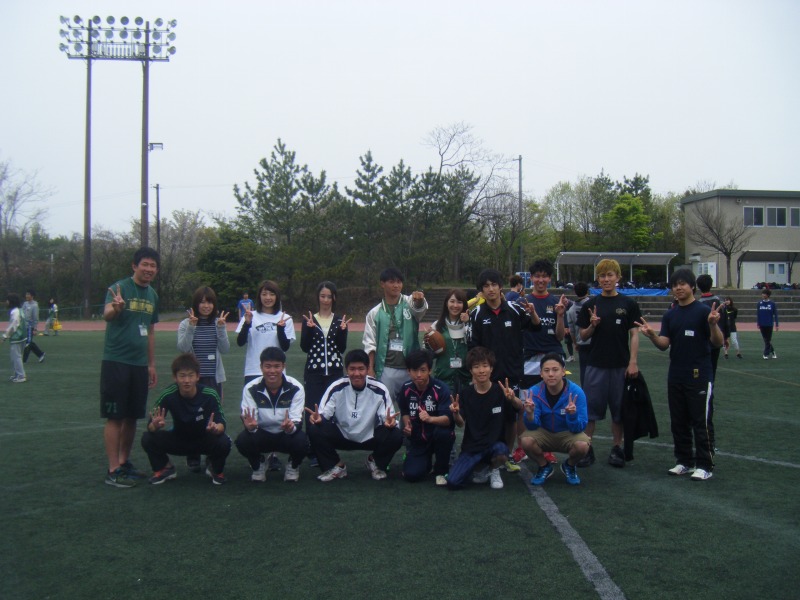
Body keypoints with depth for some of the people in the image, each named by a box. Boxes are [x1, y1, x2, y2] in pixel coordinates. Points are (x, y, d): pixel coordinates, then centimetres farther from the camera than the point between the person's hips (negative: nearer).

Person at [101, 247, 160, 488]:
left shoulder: (152, 295, 11)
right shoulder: (119, 288, -9)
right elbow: (107, 315, -28)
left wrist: (152, 365, 18)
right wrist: (115, 308, -51)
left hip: (140, 365, 6)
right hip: (116, 362, -6)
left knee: (132, 417, 12)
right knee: (115, 417, -2)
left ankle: (124, 462, 25)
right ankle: (113, 471, 5)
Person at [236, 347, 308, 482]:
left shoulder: (295, 388, -18)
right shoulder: (251, 389, -15)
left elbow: (297, 420, -20)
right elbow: (248, 420, -17)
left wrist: (291, 426, -44)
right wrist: (250, 425, -42)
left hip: (287, 434, -1)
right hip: (262, 434, 1)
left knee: (301, 441, -33)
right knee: (242, 441, -30)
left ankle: (293, 466, 5)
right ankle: (258, 465, 7)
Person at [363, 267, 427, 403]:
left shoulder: (410, 303, 2)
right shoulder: (374, 313, 3)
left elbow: (420, 308, -22)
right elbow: (370, 344, 3)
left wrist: (419, 300, -45)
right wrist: (370, 370, -3)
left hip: (410, 369, 0)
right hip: (386, 370, 0)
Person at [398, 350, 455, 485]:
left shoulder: (441, 388, -21)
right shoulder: (406, 388, -7)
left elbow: (448, 419, -30)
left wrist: (430, 419, -48)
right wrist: (407, 425, -9)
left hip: (438, 437, -3)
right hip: (417, 439, 3)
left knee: (443, 432, -38)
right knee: (411, 475, -17)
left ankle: (441, 471, -9)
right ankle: (427, 460, 21)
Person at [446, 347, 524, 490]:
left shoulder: (500, 390, -7)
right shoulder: (465, 394, -2)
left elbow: (520, 408, -17)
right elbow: (461, 424, -5)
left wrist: (513, 399, -39)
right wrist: (455, 414, -27)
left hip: (495, 443, -1)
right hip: (471, 446, 1)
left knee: (501, 453, -37)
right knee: (453, 483, -16)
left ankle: (493, 469, 4)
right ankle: (481, 466, 17)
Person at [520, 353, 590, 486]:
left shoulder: (576, 392, -21)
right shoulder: (534, 392, -18)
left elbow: (578, 428, -20)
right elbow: (532, 426, -18)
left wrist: (572, 415, -42)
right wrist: (529, 414, -40)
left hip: (567, 435, -1)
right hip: (544, 434, 1)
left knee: (582, 445, -32)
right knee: (526, 441, -30)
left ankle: (570, 466, 5)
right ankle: (544, 467, 3)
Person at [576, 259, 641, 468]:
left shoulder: (629, 304, 2)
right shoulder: (591, 304, 4)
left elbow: (634, 334, 0)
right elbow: (583, 335, 7)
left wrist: (633, 361, -7)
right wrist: (592, 325, -13)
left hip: (621, 365, 0)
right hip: (596, 364, 1)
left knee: (619, 408, 8)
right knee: (590, 408, 2)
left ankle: (617, 449, 20)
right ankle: (587, 449, 11)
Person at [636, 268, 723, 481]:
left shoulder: (704, 311, -7)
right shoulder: (670, 316, 10)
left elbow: (718, 343, -11)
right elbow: (663, 344, 3)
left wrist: (713, 324, -31)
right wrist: (651, 334, -18)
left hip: (699, 377, -6)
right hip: (675, 378, 6)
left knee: (700, 422, 0)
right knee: (679, 422, 12)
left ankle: (705, 466, 9)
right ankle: (684, 461, 23)